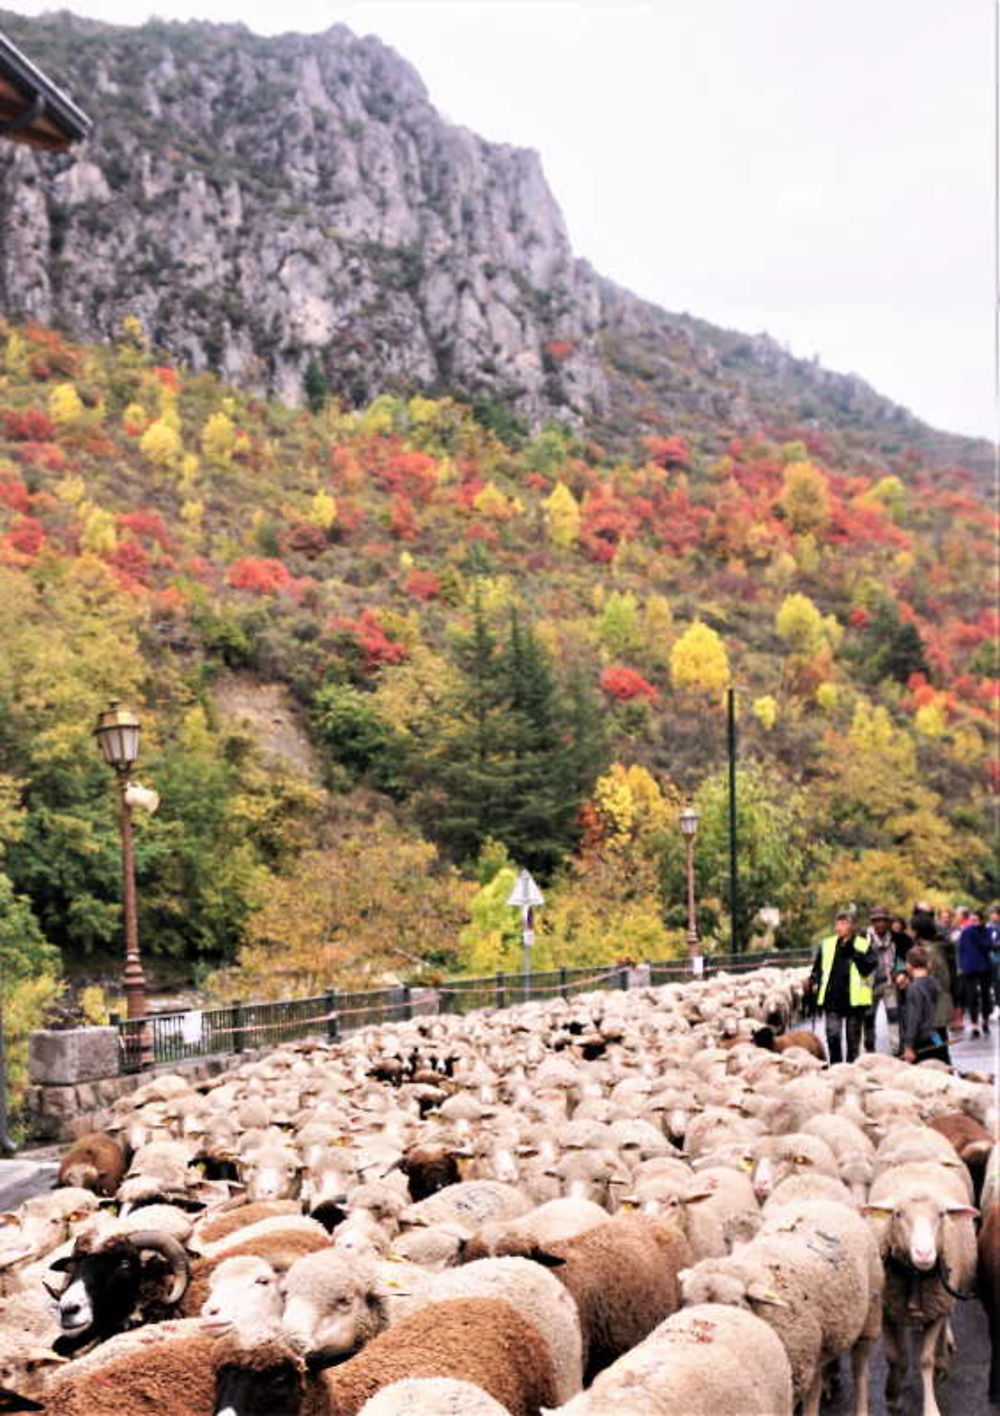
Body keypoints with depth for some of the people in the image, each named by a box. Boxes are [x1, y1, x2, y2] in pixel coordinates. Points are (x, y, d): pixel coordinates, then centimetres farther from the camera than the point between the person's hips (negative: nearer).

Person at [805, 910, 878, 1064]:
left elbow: (870, 966, -15)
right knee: (832, 1035, -6)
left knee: (853, 1038, 9)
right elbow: (817, 968, 14)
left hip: (854, 998, -1)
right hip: (832, 998, 1)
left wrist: (852, 951, -19)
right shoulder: (826, 944, 8)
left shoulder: (864, 945, -1)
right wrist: (813, 981, -2)